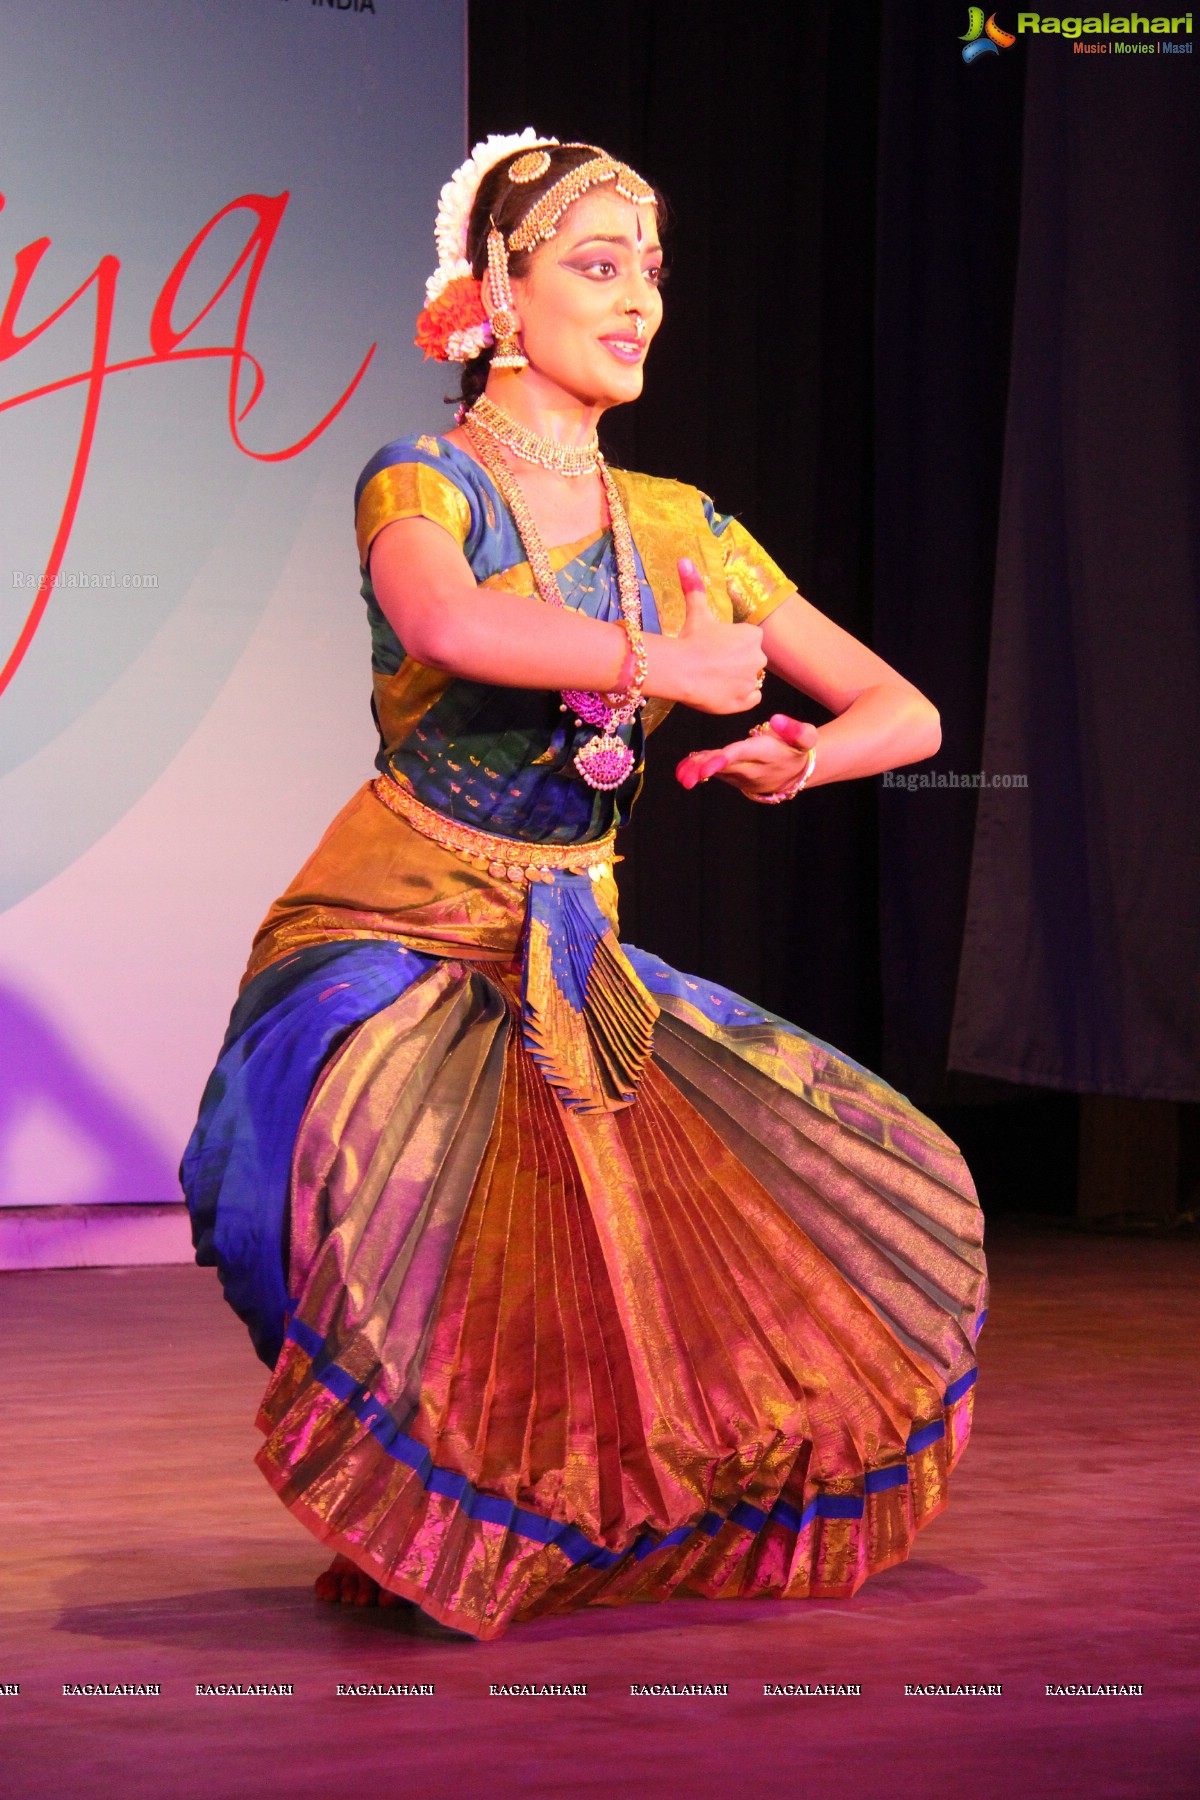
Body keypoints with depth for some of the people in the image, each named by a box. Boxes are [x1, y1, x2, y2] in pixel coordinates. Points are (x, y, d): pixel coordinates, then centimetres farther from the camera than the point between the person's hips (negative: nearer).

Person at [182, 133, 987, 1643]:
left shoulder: (681, 530, 9)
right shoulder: (421, 484, -7)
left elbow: (905, 712, 7)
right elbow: (448, 627, -32)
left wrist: (801, 759, -14)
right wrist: (678, 665, -23)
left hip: (575, 969, 6)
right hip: (394, 945, -6)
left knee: (872, 1190, 0)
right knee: (399, 1189, -35)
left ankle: (617, 1521, 17)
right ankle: (413, 1525, -7)